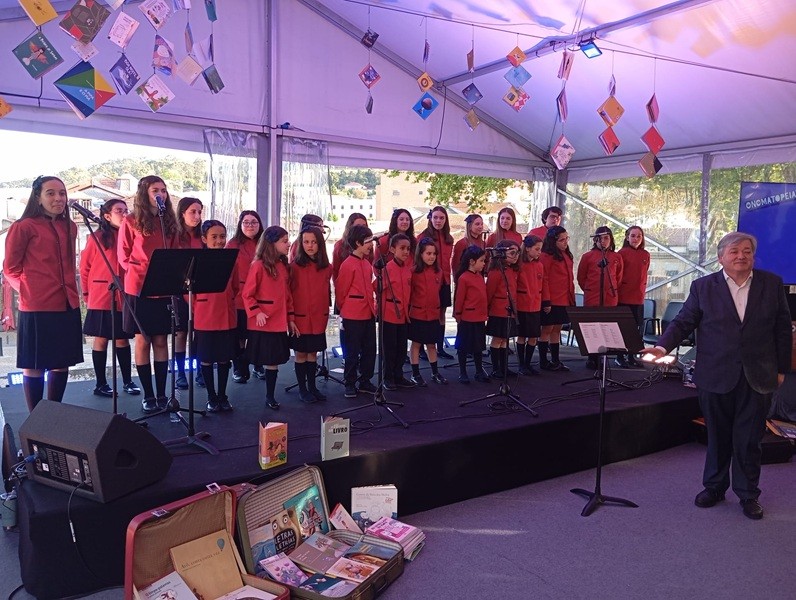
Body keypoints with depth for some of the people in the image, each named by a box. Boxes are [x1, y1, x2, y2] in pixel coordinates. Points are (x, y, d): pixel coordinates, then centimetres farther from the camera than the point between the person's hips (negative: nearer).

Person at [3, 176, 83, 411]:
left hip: (67, 305, 6)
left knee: (62, 362, 11)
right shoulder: (24, 227, -5)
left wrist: (71, 290, 12)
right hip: (37, 308, -6)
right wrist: (29, 290, -7)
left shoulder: (70, 227, 12)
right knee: (34, 365, 3)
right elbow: (10, 269, -1)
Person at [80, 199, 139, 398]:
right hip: (101, 298, -3)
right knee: (101, 339, 5)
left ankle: (127, 381, 18)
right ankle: (101, 384, 15)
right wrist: (88, 294, 1)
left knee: (123, 339, 10)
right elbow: (85, 268, -1)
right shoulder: (97, 238, -4)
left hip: (124, 298, 3)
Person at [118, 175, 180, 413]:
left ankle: (161, 393, 14)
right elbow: (124, 257, -1)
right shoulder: (131, 221, -1)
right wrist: (145, 271, -15)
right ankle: (148, 395, 13)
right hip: (139, 289, -3)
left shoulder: (169, 222, 10)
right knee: (143, 341, 3)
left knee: (161, 341, 7)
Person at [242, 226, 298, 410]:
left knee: (274, 361, 9)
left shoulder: (283, 266, 10)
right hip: (262, 324, -6)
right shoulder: (258, 265, -10)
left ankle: (270, 397, 19)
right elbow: (247, 294, -10)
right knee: (268, 361, 1)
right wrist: (256, 313, -21)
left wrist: (291, 318, 12)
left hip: (280, 323, 6)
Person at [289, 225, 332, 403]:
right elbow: (289, 292, -7)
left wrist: (326, 313, 13)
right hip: (300, 318, -3)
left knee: (313, 353, 13)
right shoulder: (295, 266, -8)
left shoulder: (327, 268, 3)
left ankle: (312, 386, 25)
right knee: (301, 353, 6)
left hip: (319, 319, 3)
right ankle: (302, 389, 18)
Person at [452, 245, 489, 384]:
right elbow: (459, 299, -11)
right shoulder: (464, 278, -15)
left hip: (480, 318, 7)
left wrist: (485, 314, 13)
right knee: (464, 346, 7)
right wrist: (458, 316, -6)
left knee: (479, 346, 15)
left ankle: (479, 372, 26)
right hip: (467, 319, -7)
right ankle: (462, 373, 19)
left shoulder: (480, 276, 7)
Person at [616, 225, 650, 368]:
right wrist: (617, 291, -7)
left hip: (639, 297, 5)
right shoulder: (622, 253, -5)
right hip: (623, 296, -5)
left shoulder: (645, 255, 8)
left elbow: (644, 275, 16)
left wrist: (642, 291, 11)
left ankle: (631, 356, 19)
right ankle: (619, 357, 9)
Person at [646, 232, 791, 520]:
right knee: (717, 437, 12)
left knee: (749, 439, 8)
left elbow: (783, 328, 7)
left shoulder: (772, 284, 3)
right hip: (716, 377, 0)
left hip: (758, 378, 0)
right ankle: (714, 486, 29)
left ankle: (748, 494, 25)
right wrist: (664, 346, -20)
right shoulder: (703, 287, 0)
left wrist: (782, 368, 6)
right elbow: (683, 322, -2)